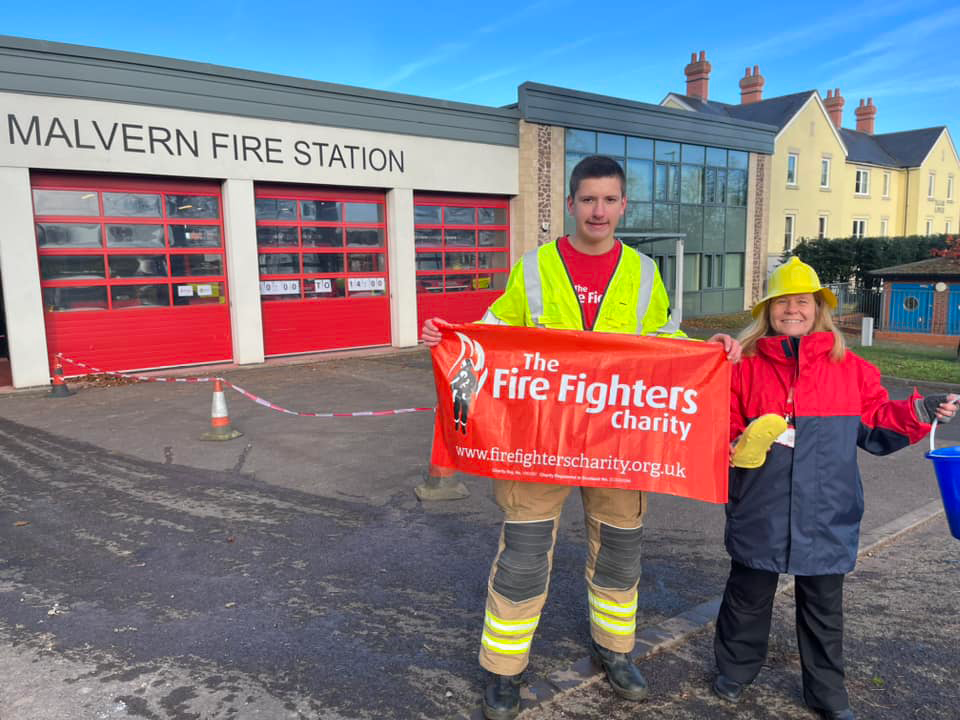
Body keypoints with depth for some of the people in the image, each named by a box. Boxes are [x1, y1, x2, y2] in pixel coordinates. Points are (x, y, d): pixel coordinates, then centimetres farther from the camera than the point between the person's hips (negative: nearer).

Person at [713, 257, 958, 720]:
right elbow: (723, 424, 1)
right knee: (748, 596, 15)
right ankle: (734, 669, 37)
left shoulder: (850, 368, 2)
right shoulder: (746, 366, -3)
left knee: (824, 605, 18)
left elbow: (875, 425, 7)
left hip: (827, 517, 2)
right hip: (760, 514, -1)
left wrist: (920, 413, -7)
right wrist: (736, 445, -18)